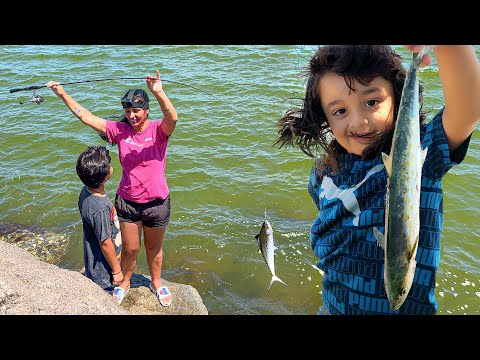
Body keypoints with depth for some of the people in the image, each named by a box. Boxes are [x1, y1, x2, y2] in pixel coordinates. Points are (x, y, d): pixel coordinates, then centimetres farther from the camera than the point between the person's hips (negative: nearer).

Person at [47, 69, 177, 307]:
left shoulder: (158, 131, -14)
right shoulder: (120, 130, -5)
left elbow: (172, 118, -37)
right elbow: (86, 117, -5)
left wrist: (158, 92, -53)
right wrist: (62, 94, -8)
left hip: (156, 202, -2)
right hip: (127, 202, 2)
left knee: (154, 248, 19)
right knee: (129, 249, 17)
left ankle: (156, 283, 44)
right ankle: (124, 282, 44)